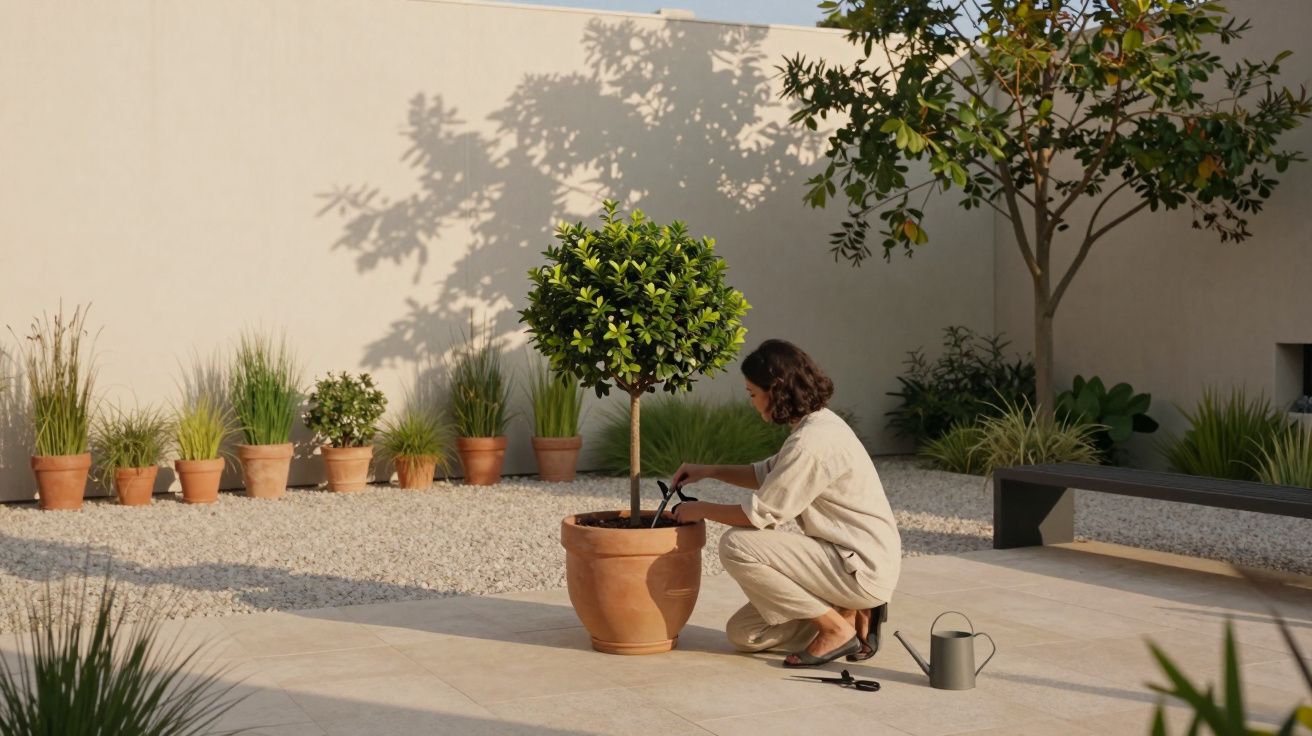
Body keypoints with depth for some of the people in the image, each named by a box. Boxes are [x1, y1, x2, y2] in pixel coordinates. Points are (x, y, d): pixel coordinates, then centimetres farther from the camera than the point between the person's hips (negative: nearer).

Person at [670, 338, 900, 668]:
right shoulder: (817, 423, 7)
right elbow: (769, 474, 25)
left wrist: (701, 510, -1)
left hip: (863, 568, -9)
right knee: (743, 634, 8)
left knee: (737, 546, -18)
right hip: (855, 561, 9)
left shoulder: (812, 441, -23)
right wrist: (709, 471, 16)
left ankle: (837, 628, -7)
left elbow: (758, 514, -18)